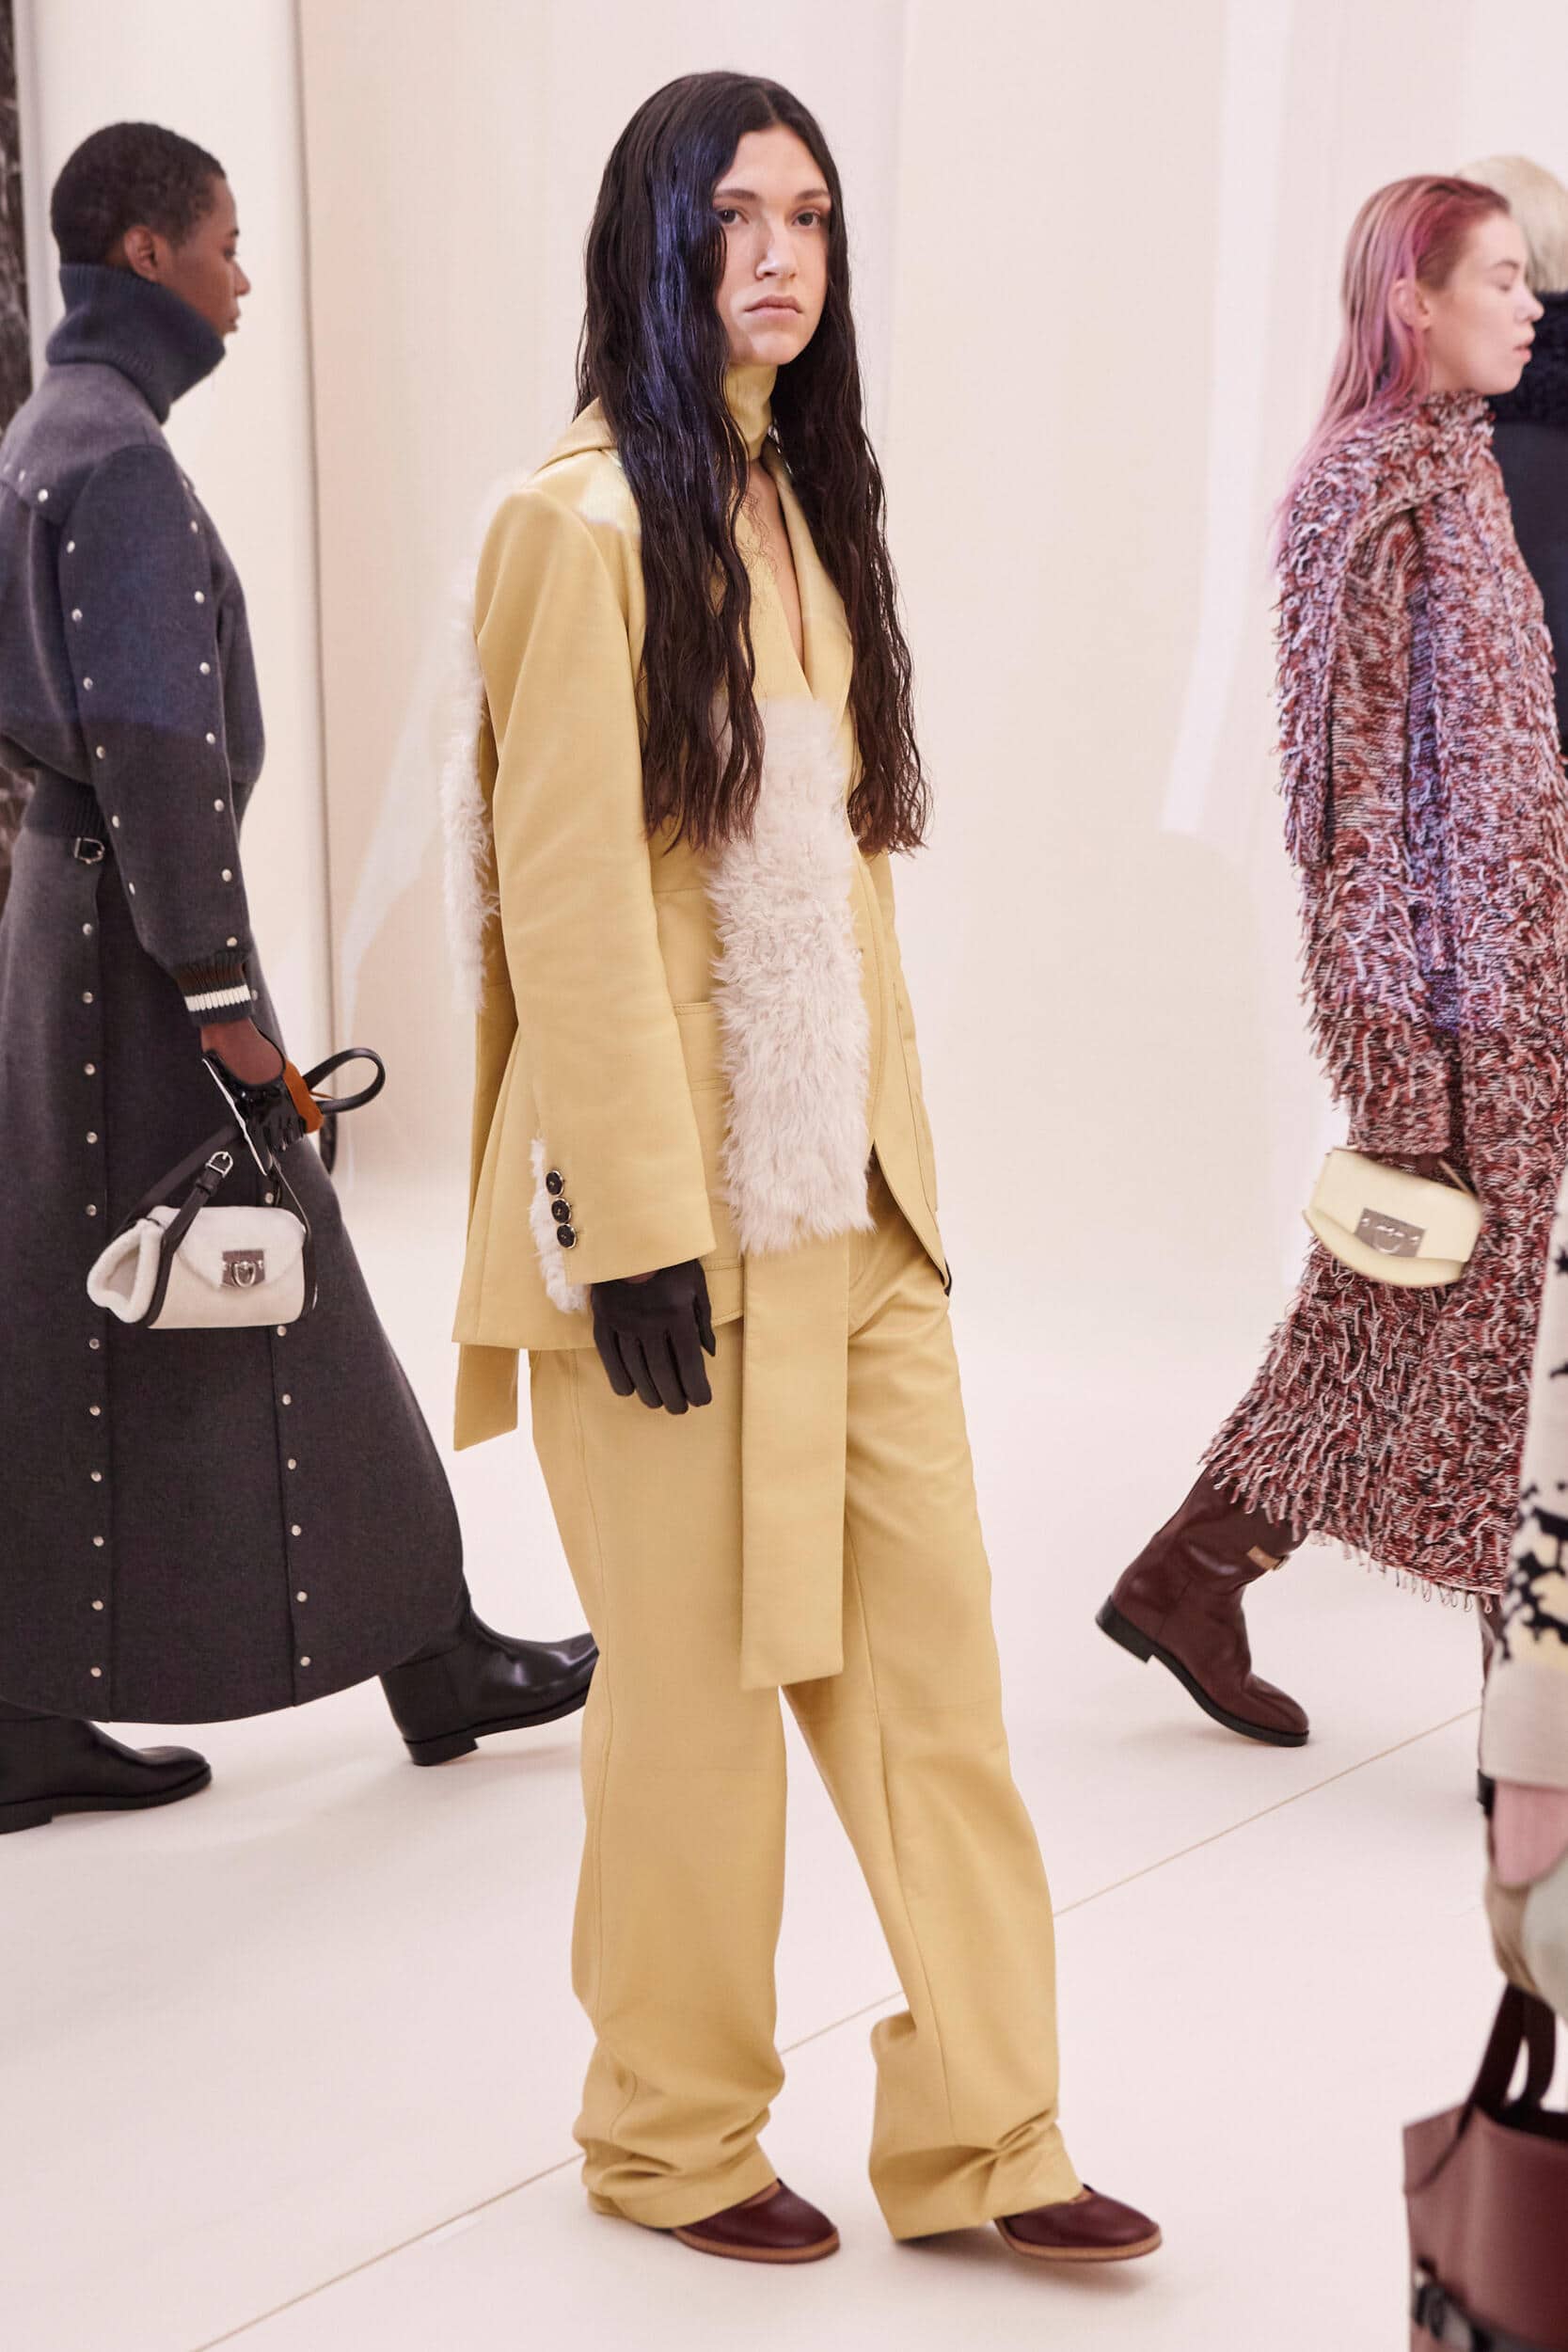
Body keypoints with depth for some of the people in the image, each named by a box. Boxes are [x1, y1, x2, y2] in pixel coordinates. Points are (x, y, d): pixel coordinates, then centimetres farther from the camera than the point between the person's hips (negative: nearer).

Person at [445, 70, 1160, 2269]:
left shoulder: (812, 506, 14)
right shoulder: (585, 521, -10)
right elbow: (569, 894, -15)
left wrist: (895, 1142, 14)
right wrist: (639, 1223, -18)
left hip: (853, 1185, 7)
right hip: (677, 1192, -7)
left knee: (929, 1642, 7)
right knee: (698, 1669, 4)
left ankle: (978, 2133, 17)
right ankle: (674, 2137, 23)